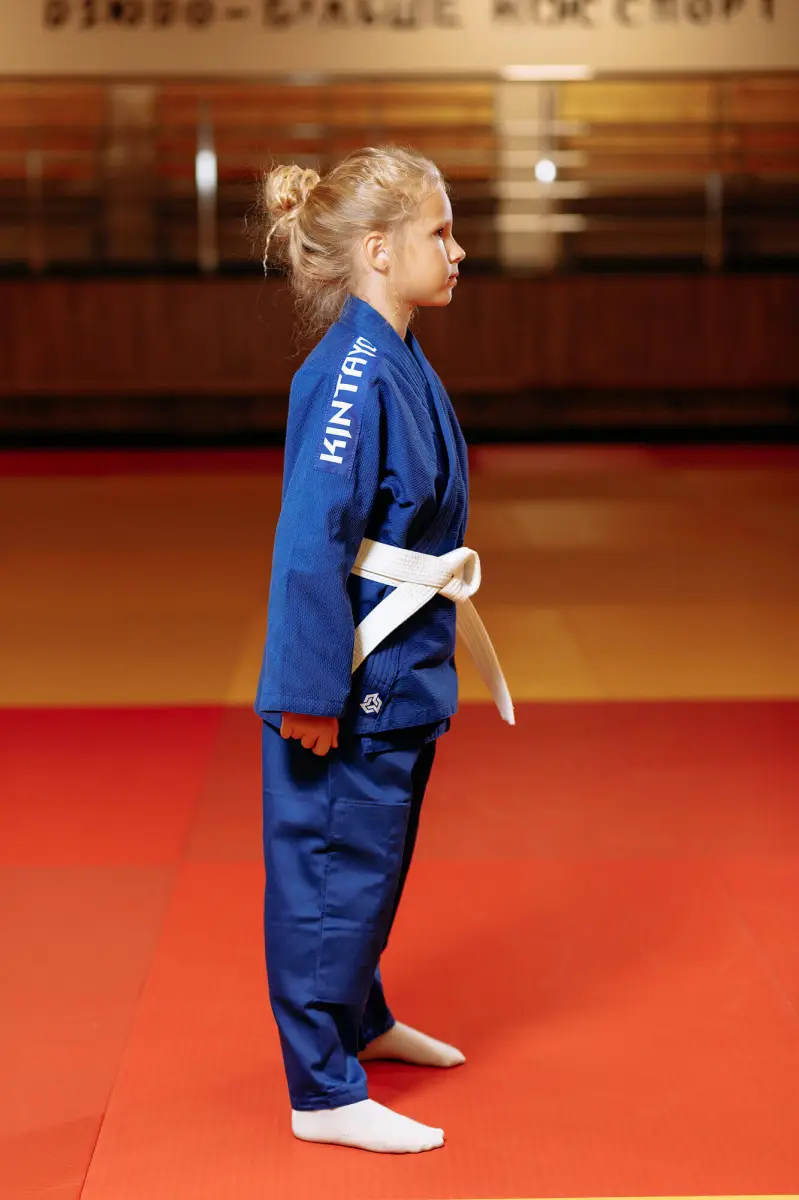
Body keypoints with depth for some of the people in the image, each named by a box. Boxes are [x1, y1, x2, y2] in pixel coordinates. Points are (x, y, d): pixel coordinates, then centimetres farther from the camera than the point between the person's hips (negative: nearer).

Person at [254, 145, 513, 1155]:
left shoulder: (394, 361, 8)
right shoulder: (352, 375, -22)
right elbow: (311, 541, -24)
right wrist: (312, 692, -24)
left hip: (400, 666, 10)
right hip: (353, 673, -10)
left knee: (375, 860, 24)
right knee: (333, 870, 2)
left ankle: (358, 1019, 43)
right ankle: (323, 1093, 13)